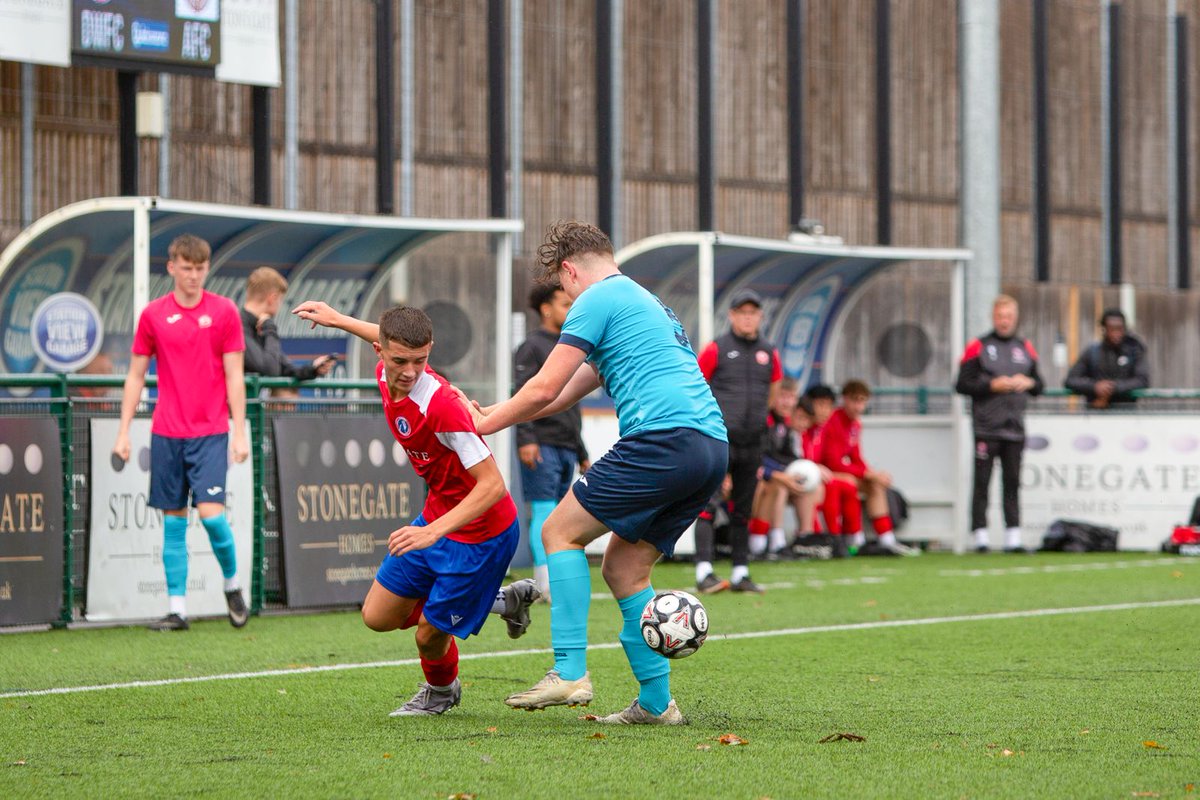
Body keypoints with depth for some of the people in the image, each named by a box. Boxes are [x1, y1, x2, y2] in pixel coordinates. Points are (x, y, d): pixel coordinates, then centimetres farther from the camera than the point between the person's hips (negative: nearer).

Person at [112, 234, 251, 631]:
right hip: (166, 434, 2)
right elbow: (136, 376, 9)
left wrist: (239, 432, -4)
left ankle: (232, 583, 12)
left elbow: (234, 376, 1)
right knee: (173, 520, 3)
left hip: (210, 433, -2)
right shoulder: (153, 315, 4)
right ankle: (177, 608, 7)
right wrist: (123, 431, 4)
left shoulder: (224, 311, 1)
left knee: (210, 512, -13)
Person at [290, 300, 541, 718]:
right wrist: (338, 319, 28)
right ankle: (500, 600, 28)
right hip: (435, 517, 9)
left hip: (480, 534, -9)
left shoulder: (440, 405, -33)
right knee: (378, 617, 12)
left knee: (429, 635, 0)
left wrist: (433, 531, -40)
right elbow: (388, 341, 18)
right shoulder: (387, 375, -10)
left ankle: (441, 692, 38)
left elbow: (492, 485, -33)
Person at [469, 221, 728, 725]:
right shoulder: (647, 301, 31)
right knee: (624, 568, 15)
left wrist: (486, 424, 13)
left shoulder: (597, 300, 2)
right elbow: (562, 396, 35)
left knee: (560, 532, 1)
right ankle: (656, 702, 10)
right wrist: (495, 413, 34)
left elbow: (544, 390, -2)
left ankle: (570, 671, -10)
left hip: (663, 436, -9)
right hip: (713, 446, 9)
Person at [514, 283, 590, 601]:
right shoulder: (532, 347, -2)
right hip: (542, 446, -8)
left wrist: (582, 453, 26)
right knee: (544, 512, -12)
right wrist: (526, 439, -24)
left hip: (566, 447, 8)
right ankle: (547, 584, -16)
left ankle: (550, 586, 5)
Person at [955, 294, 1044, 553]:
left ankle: (1013, 538, 7)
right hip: (986, 427, -4)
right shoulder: (978, 347, 0)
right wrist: (992, 385, -13)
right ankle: (981, 537, -2)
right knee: (981, 483, -4)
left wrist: (1028, 383, -3)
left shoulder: (1025, 348, 15)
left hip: (1015, 427, 4)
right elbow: (962, 384, -4)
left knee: (1012, 483, 5)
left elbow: (1039, 384, 19)